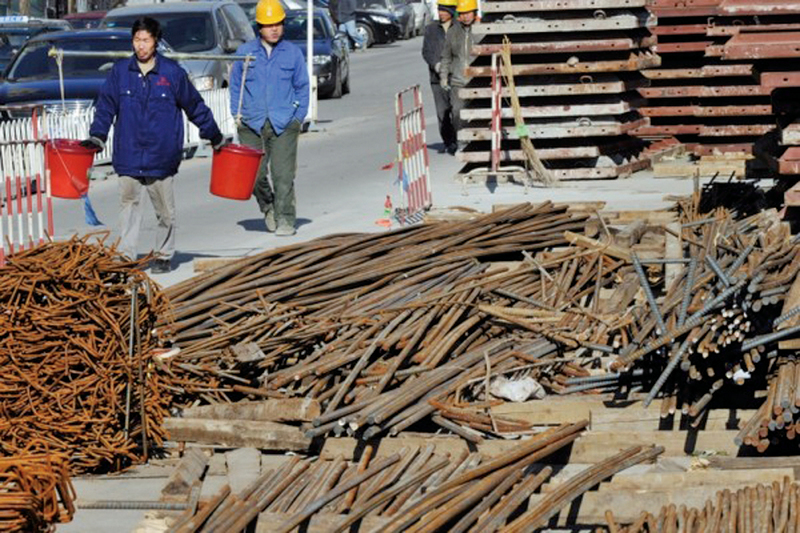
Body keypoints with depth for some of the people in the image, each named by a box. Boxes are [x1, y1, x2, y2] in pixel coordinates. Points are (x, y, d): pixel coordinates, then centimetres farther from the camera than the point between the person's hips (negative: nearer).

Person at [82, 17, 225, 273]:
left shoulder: (172, 72, -2)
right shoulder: (120, 71, 2)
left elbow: (195, 107, 8)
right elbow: (106, 105, 7)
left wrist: (215, 137, 14)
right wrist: (97, 135, -5)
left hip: (161, 155, -1)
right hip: (128, 154, 1)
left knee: (165, 209, 7)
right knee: (129, 204, 1)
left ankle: (164, 256, 19)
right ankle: (125, 255, 4)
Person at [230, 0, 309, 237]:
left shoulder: (293, 53, 4)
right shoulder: (245, 52, 5)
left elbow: (302, 87, 12)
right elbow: (235, 85, 14)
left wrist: (299, 117, 4)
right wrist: (237, 113, 5)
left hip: (284, 125, -1)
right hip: (252, 125, 1)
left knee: (283, 175, -7)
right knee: (254, 174, 0)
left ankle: (285, 219, 2)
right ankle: (267, 207, 27)